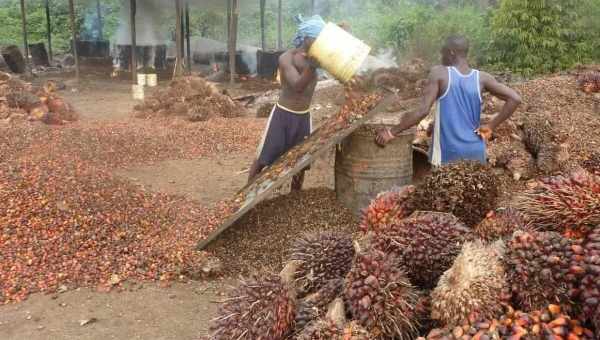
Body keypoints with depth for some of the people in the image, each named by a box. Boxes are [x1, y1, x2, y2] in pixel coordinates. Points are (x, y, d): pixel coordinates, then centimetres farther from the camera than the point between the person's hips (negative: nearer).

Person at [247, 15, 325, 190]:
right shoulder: (287, 58, -16)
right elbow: (298, 85, -28)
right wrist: (312, 64, -41)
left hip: (304, 117, 5)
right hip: (283, 115, -4)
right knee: (263, 159, 2)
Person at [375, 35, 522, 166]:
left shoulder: (439, 73, -8)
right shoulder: (481, 78, 1)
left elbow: (423, 110, -16)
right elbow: (515, 99, -4)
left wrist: (392, 132, -9)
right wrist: (491, 126, 1)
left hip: (448, 154, -3)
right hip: (475, 152, 3)